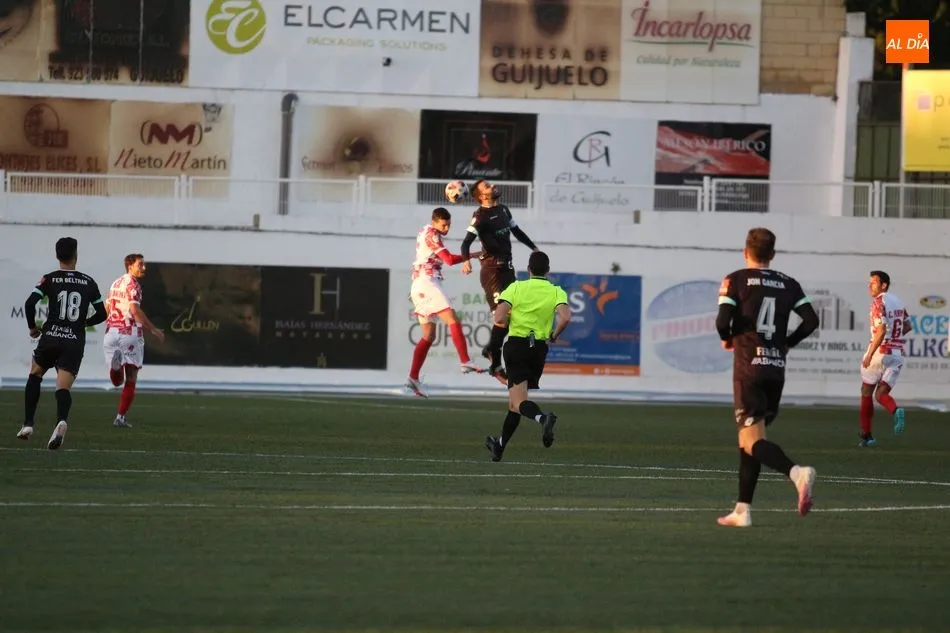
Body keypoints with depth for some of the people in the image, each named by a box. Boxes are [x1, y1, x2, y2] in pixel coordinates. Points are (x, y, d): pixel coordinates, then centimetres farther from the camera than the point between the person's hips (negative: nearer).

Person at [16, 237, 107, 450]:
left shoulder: (49, 279, 1)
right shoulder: (89, 282, 8)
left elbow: (30, 303, -10)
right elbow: (101, 314, 11)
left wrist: (32, 327, 8)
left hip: (50, 338, 0)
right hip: (75, 342, 0)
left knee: (35, 375, 25)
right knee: (63, 388, -6)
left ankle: (28, 423, 17)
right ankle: (62, 420, -38)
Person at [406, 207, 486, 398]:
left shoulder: (424, 232, 20)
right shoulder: (431, 234, -9)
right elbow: (450, 259, -17)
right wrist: (474, 255, -12)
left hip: (419, 287, 10)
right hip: (427, 283, -10)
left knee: (428, 336, 9)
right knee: (453, 321, -20)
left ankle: (413, 378, 5)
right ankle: (465, 362, -33)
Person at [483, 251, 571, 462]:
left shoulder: (516, 288, 0)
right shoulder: (556, 292, 2)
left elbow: (499, 318, -11)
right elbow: (565, 317, -16)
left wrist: (494, 347, 5)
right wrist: (553, 336, 4)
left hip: (516, 345, -3)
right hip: (539, 349, 3)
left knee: (518, 402, -11)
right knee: (515, 400, 19)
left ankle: (543, 418, -43)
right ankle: (499, 446, 30)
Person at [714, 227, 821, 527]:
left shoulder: (735, 280, -2)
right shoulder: (788, 284, 9)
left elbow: (723, 319, -13)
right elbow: (811, 320, 0)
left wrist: (727, 339, 9)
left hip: (748, 367, -5)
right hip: (777, 368, 5)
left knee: (753, 441, -9)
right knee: (748, 439, 16)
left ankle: (797, 472, -37)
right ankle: (743, 510, 14)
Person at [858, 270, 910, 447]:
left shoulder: (879, 303, -13)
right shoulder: (898, 301, 11)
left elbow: (881, 331, -21)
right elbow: (908, 326, 21)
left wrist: (869, 354, -19)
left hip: (879, 352, -6)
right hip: (898, 354, 6)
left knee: (867, 393, 10)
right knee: (881, 394, 9)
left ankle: (866, 435, 13)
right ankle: (896, 411, -25)